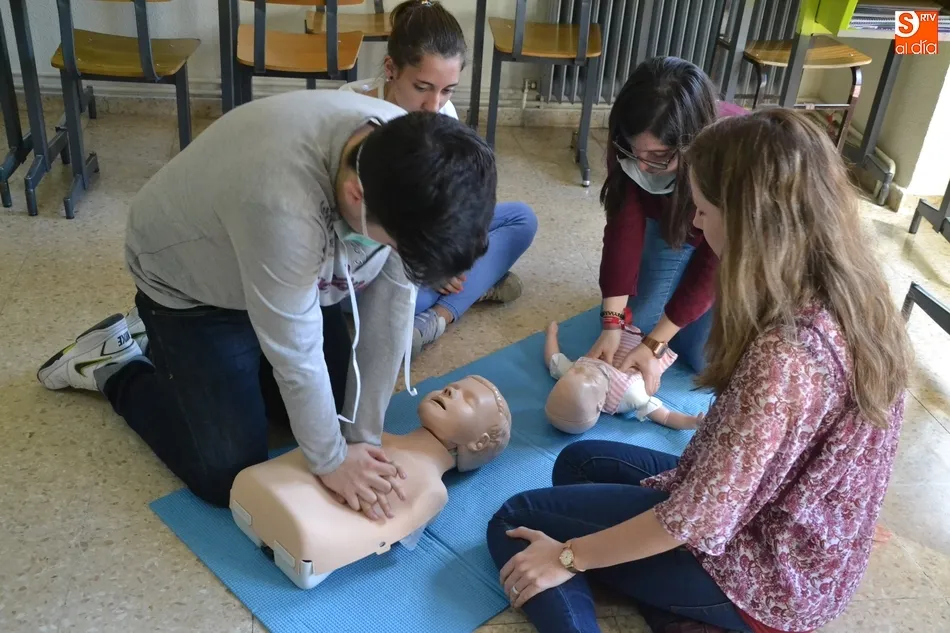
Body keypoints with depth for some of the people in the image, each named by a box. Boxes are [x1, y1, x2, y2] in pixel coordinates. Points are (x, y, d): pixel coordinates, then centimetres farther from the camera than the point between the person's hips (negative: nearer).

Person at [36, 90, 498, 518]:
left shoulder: (408, 161, -23)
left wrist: (363, 436, -13)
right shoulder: (282, 203, -45)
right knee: (229, 475, -7)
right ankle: (116, 369, 18)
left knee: (338, 405, 11)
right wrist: (330, 461, -18)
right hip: (188, 285, -6)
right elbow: (294, 355, -32)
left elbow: (392, 306, -16)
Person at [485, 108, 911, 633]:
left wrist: (567, 556, -15)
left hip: (761, 577, -8)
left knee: (516, 523, -1)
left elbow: (701, 519, -26)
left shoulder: (784, 357, -34)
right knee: (580, 461, 20)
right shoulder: (856, 296, -8)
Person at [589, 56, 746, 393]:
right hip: (672, 221, 4)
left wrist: (654, 345, -31)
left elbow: (713, 262, -32)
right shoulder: (636, 144, -31)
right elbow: (623, 226, -26)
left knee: (704, 354, -7)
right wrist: (612, 324, -32)